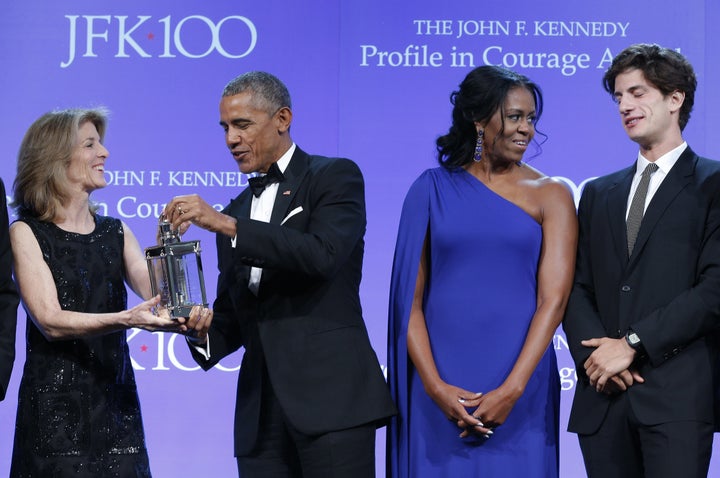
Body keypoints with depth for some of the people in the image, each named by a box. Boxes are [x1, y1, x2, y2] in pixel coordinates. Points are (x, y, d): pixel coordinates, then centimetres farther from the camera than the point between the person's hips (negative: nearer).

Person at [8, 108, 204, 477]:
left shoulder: (116, 232, 12)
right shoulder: (26, 232, -3)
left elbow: (153, 287, -4)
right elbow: (50, 321, -14)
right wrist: (125, 319, -28)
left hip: (115, 400, 5)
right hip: (56, 404, -4)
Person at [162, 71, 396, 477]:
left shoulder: (334, 176, 2)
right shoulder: (236, 212, 21)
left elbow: (322, 254, -17)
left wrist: (226, 224, -17)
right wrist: (201, 332, -1)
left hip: (330, 394, -6)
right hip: (263, 409, 6)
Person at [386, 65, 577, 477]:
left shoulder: (550, 196, 1)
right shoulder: (433, 190, 4)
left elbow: (554, 300, -7)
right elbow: (410, 297, 1)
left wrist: (512, 390, -15)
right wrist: (434, 385, -11)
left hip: (520, 386, -1)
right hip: (439, 385, 1)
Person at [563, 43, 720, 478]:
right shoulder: (599, 194, 20)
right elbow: (578, 288, 14)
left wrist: (632, 343, -11)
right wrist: (594, 352, -6)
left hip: (677, 394, -5)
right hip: (603, 397, 5)